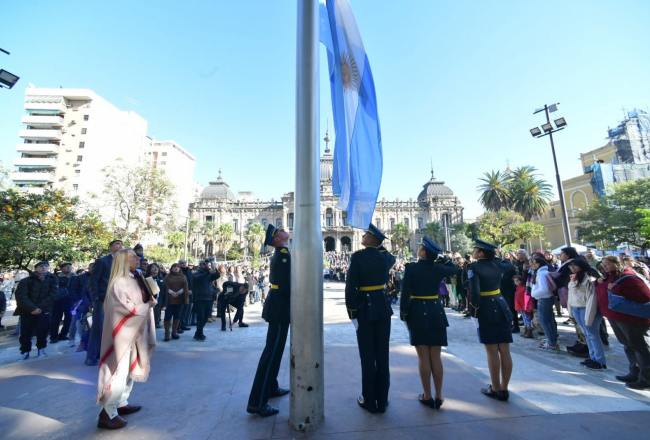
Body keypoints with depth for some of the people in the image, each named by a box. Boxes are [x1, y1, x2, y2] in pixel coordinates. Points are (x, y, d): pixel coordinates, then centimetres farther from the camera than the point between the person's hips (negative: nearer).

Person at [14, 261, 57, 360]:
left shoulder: (52, 280, 1)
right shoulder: (25, 281, -1)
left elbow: (52, 296, -5)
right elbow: (21, 296, -10)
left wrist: (40, 307, -16)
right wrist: (32, 308, -21)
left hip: (44, 311, 0)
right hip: (27, 311, 0)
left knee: (43, 330, -3)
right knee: (26, 332, 0)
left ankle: (41, 349, 14)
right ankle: (25, 351, 16)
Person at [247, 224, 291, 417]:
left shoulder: (279, 254, 10)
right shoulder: (284, 254, -19)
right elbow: (286, 284, -23)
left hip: (276, 304, 10)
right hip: (281, 307, -10)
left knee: (275, 348, 20)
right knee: (272, 351, -3)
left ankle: (271, 387, 35)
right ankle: (257, 402, 6)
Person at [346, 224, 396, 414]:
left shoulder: (358, 256, -13)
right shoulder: (384, 256, 1)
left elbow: (350, 286, -16)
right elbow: (393, 259, 28)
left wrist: (352, 313, -8)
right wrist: (379, 246, 16)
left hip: (365, 308, -4)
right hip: (383, 307, 5)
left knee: (367, 355, 8)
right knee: (382, 354, 13)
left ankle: (369, 401, 23)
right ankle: (382, 400, 26)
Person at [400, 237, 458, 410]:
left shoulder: (411, 267, -12)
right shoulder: (439, 268, -1)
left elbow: (405, 292, -13)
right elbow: (455, 269, 21)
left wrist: (403, 313, -3)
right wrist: (442, 258, 21)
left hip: (418, 312, -3)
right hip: (436, 312, 4)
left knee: (423, 357, 7)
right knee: (436, 356, 12)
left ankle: (427, 396, 17)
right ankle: (438, 397, 22)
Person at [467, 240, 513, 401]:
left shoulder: (474, 267, -13)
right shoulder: (496, 264, 5)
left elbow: (474, 291, -19)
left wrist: (473, 311, -8)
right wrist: (493, 254, 25)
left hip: (487, 310, -6)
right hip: (502, 307, 7)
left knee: (492, 352, 4)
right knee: (505, 351, 10)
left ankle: (495, 389, 16)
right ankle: (504, 390, 21)